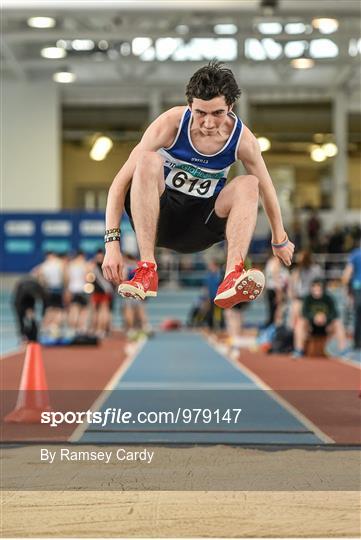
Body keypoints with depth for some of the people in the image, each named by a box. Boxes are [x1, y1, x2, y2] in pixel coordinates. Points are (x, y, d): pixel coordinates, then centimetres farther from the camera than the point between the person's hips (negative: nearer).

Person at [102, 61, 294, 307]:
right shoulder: (171, 123, -18)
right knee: (148, 160, -31)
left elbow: (266, 188, 6)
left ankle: (233, 274, -46)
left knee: (248, 185, -24)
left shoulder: (242, 139, -12)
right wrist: (112, 242, -28)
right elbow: (121, 182, -19)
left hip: (201, 227, 2)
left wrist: (280, 240, 18)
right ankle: (147, 270, -38)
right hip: (156, 217, -2)